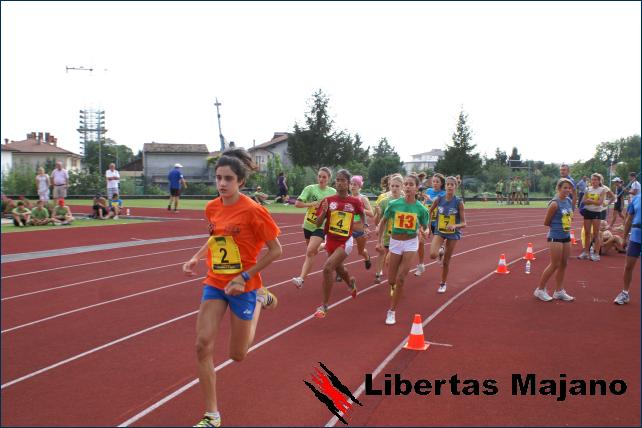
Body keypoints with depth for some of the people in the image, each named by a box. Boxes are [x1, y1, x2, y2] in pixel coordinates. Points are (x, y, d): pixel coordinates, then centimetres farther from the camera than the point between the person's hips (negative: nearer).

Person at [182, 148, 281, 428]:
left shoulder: (252, 210, -18)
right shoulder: (211, 208, -1)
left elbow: (276, 250, -14)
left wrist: (244, 278, -18)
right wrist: (196, 258, 1)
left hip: (243, 286, -4)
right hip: (214, 284, 5)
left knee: (237, 355, 9)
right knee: (203, 345, -7)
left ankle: (260, 300, 34)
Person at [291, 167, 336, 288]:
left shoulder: (333, 192, -3)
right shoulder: (310, 188, -6)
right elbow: (297, 203, -11)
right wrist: (312, 204, -23)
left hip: (321, 226, -3)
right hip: (308, 224, 3)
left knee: (310, 252, -18)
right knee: (314, 251, 19)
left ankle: (301, 279, -17)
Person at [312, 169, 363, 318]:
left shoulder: (355, 202, -8)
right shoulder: (328, 200, -6)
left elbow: (362, 214, 14)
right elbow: (318, 224, -6)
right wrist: (324, 211, -21)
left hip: (345, 242, -4)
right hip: (331, 240, 4)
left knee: (327, 268, -21)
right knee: (338, 268, 24)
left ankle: (324, 305, -8)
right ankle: (351, 282, 62)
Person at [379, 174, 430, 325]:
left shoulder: (420, 208, -9)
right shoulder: (394, 204, -9)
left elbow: (425, 228, 1)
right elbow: (384, 221, 5)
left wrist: (425, 232, -21)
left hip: (411, 243, -1)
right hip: (395, 242, 1)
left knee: (400, 278, -9)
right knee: (391, 280, 8)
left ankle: (392, 312, 2)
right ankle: (394, 287, 47)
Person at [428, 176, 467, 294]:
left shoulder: (459, 202, -15)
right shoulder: (439, 199, -10)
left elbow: (464, 223, -13)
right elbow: (429, 212, 7)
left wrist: (455, 225, -32)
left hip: (453, 233, -1)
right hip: (439, 231, 1)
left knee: (446, 261, 9)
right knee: (433, 255, -22)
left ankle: (443, 283, 31)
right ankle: (441, 251, 14)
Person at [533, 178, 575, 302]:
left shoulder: (569, 201, 5)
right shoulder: (555, 204, -18)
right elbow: (546, 222, -12)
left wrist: (567, 225, 5)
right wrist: (556, 226, -2)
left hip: (566, 236, 8)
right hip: (556, 237, -7)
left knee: (563, 264, 12)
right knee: (555, 265, -3)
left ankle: (559, 291, 22)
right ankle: (540, 289, 10)